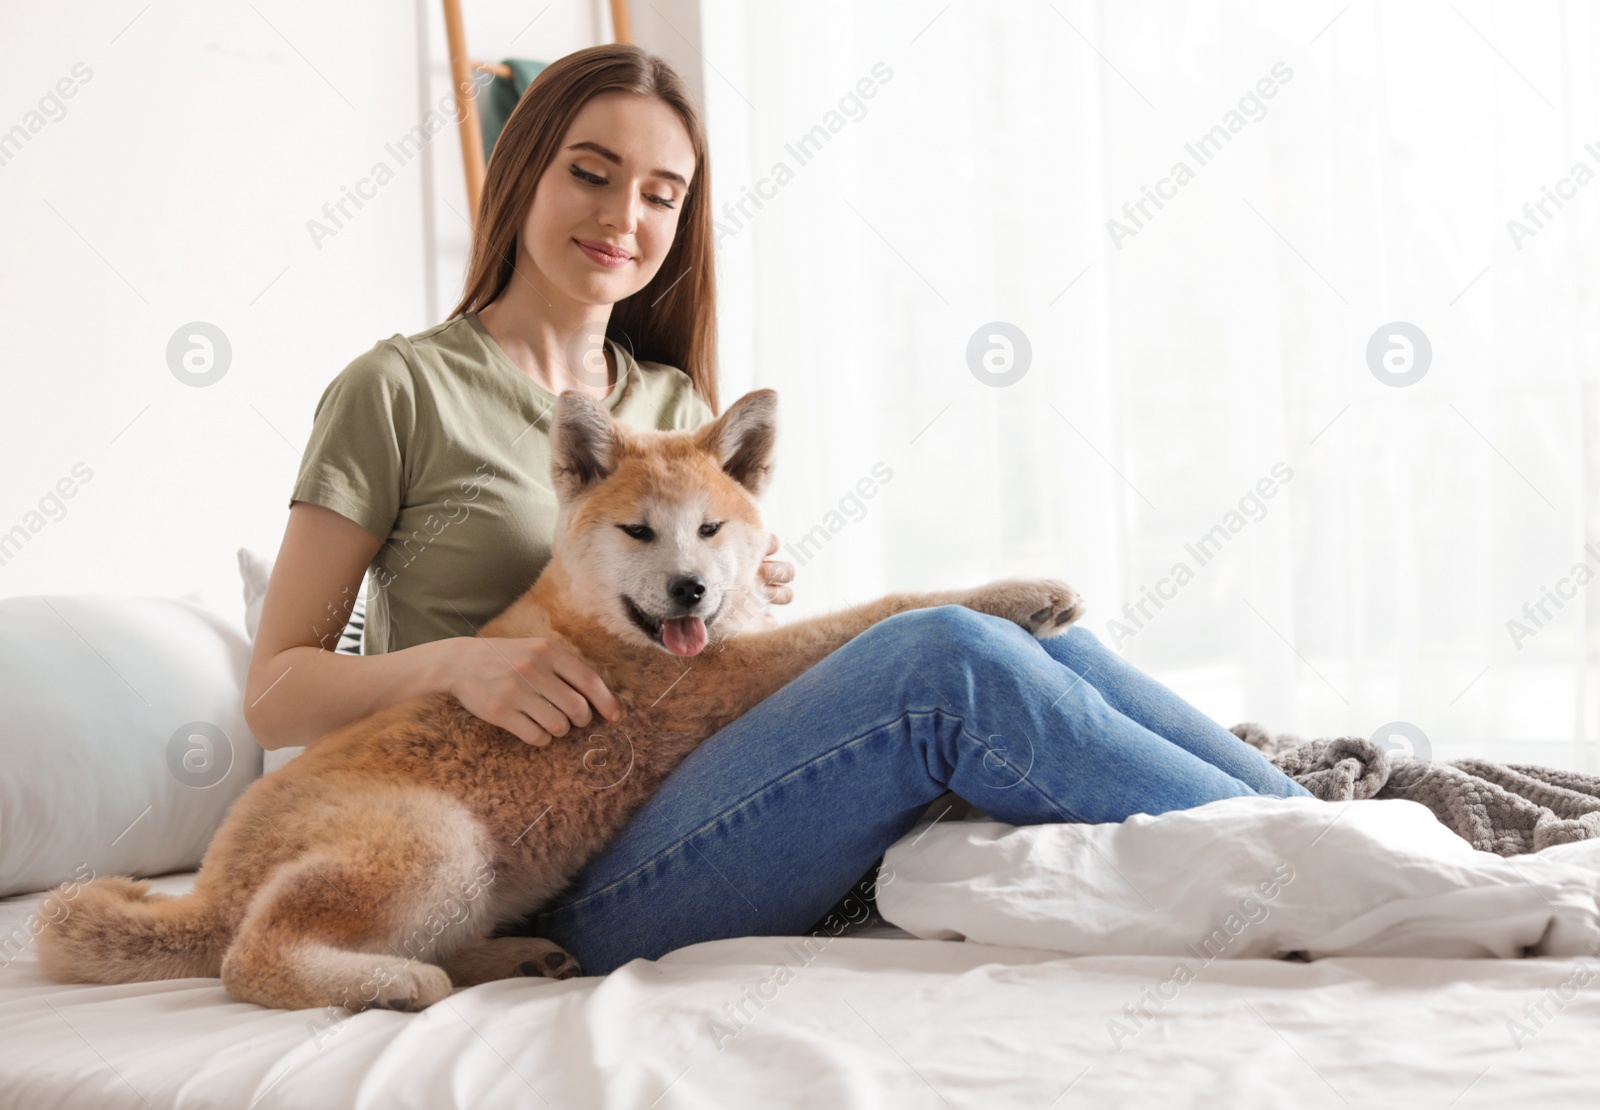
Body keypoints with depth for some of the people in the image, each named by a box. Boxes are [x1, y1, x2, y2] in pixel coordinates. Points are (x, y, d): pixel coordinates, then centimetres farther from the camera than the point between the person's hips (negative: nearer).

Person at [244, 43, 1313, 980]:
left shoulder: (677, 404, 20)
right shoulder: (403, 389, 2)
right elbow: (276, 692, 0)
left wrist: (748, 595, 2)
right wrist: (457, 660, -18)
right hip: (564, 885, -6)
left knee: (1053, 644, -18)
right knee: (946, 657, -28)